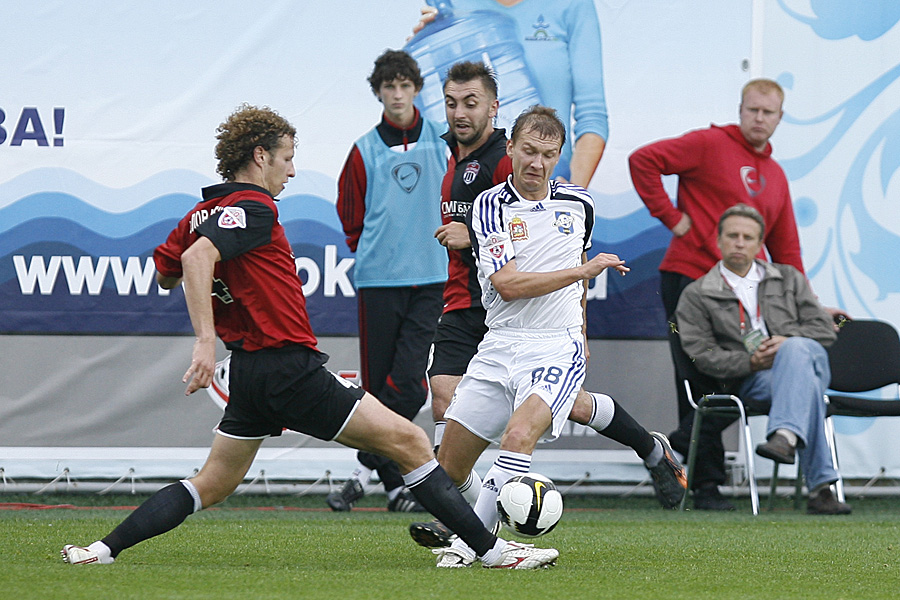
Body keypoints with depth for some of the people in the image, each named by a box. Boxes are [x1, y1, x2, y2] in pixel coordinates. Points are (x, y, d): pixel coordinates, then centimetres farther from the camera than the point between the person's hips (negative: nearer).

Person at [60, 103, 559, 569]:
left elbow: (165, 274, 24)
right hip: (289, 368, -9)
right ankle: (490, 549, -8)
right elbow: (196, 259, -29)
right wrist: (206, 339, -34)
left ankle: (102, 550, 7)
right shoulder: (252, 208, -14)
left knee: (213, 484, 16)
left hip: (249, 371, 9)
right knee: (408, 442, -6)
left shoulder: (203, 213, 12)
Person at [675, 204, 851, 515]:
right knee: (806, 383, -36)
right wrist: (749, 362, -14)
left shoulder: (788, 278, 22)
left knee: (795, 351, -37)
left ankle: (784, 437, -56)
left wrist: (788, 340, -8)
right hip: (752, 380, -2)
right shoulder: (696, 296, 14)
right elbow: (702, 355, 2)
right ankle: (820, 486, -46)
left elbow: (824, 329, 14)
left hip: (806, 356, 2)